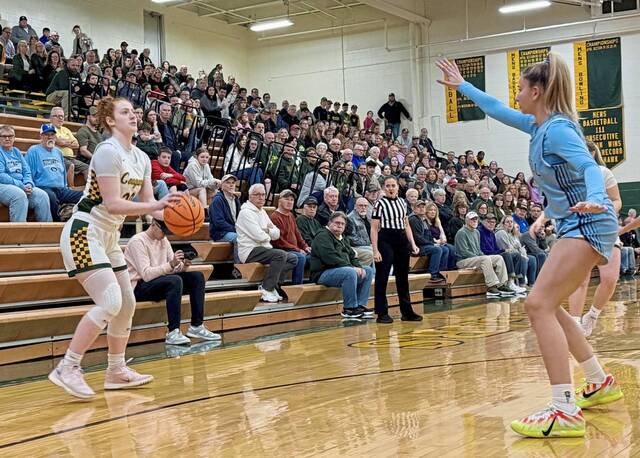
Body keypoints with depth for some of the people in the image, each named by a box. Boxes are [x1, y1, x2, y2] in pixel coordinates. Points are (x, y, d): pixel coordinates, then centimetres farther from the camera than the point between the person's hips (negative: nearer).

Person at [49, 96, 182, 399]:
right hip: (84, 233, -9)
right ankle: (67, 368, -11)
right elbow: (113, 204, -24)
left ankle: (116, 371, 22)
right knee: (110, 301, -19)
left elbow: (147, 202, 7)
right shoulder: (107, 151, -17)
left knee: (127, 302, 10)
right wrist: (157, 205, -30)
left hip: (108, 237, 9)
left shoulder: (141, 158, 9)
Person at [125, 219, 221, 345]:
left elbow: (173, 268, 6)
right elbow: (146, 274, -25)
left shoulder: (163, 240, 11)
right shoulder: (138, 241, -14)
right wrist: (171, 264, -35)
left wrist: (183, 266, -17)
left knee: (197, 277, -6)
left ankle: (196, 327, -8)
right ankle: (173, 333, -35)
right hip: (139, 286, -8)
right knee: (175, 280, -34)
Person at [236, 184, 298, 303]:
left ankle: (273, 284, -8)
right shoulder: (246, 212, -10)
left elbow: (277, 234, 15)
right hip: (250, 251, -9)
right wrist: (268, 235, 3)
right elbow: (259, 236, -19)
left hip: (264, 249, 9)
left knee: (293, 258, -3)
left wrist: (269, 230, -7)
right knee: (280, 255, -29)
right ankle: (266, 289, -20)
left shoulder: (262, 212, 19)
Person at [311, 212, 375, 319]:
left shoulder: (343, 239, 21)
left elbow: (352, 256, 21)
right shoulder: (323, 237, -11)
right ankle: (349, 309, -25)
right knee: (350, 272, -35)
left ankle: (360, 305, -1)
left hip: (341, 270, 10)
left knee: (369, 270, 5)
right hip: (323, 273, -10)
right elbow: (331, 258, -23)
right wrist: (352, 267, -21)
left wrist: (359, 267, -2)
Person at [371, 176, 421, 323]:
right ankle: (382, 313, 2)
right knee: (382, 278, -4)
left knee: (403, 277, 12)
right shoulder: (380, 203, -5)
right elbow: (374, 228, -7)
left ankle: (407, 311, 20)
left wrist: (413, 244, 9)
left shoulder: (402, 202, 12)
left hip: (402, 241, 6)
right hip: (385, 241, -6)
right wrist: (375, 250, -14)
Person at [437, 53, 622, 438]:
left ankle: (566, 411, -24)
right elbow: (499, 111, 26)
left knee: (539, 305, -20)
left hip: (588, 225, -10)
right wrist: (462, 85, 35)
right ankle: (601, 383, 27)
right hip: (575, 224, 10)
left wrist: (593, 199, -50)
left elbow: (590, 166, -30)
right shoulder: (538, 126, 11)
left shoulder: (557, 128, -16)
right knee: (548, 307, 16)